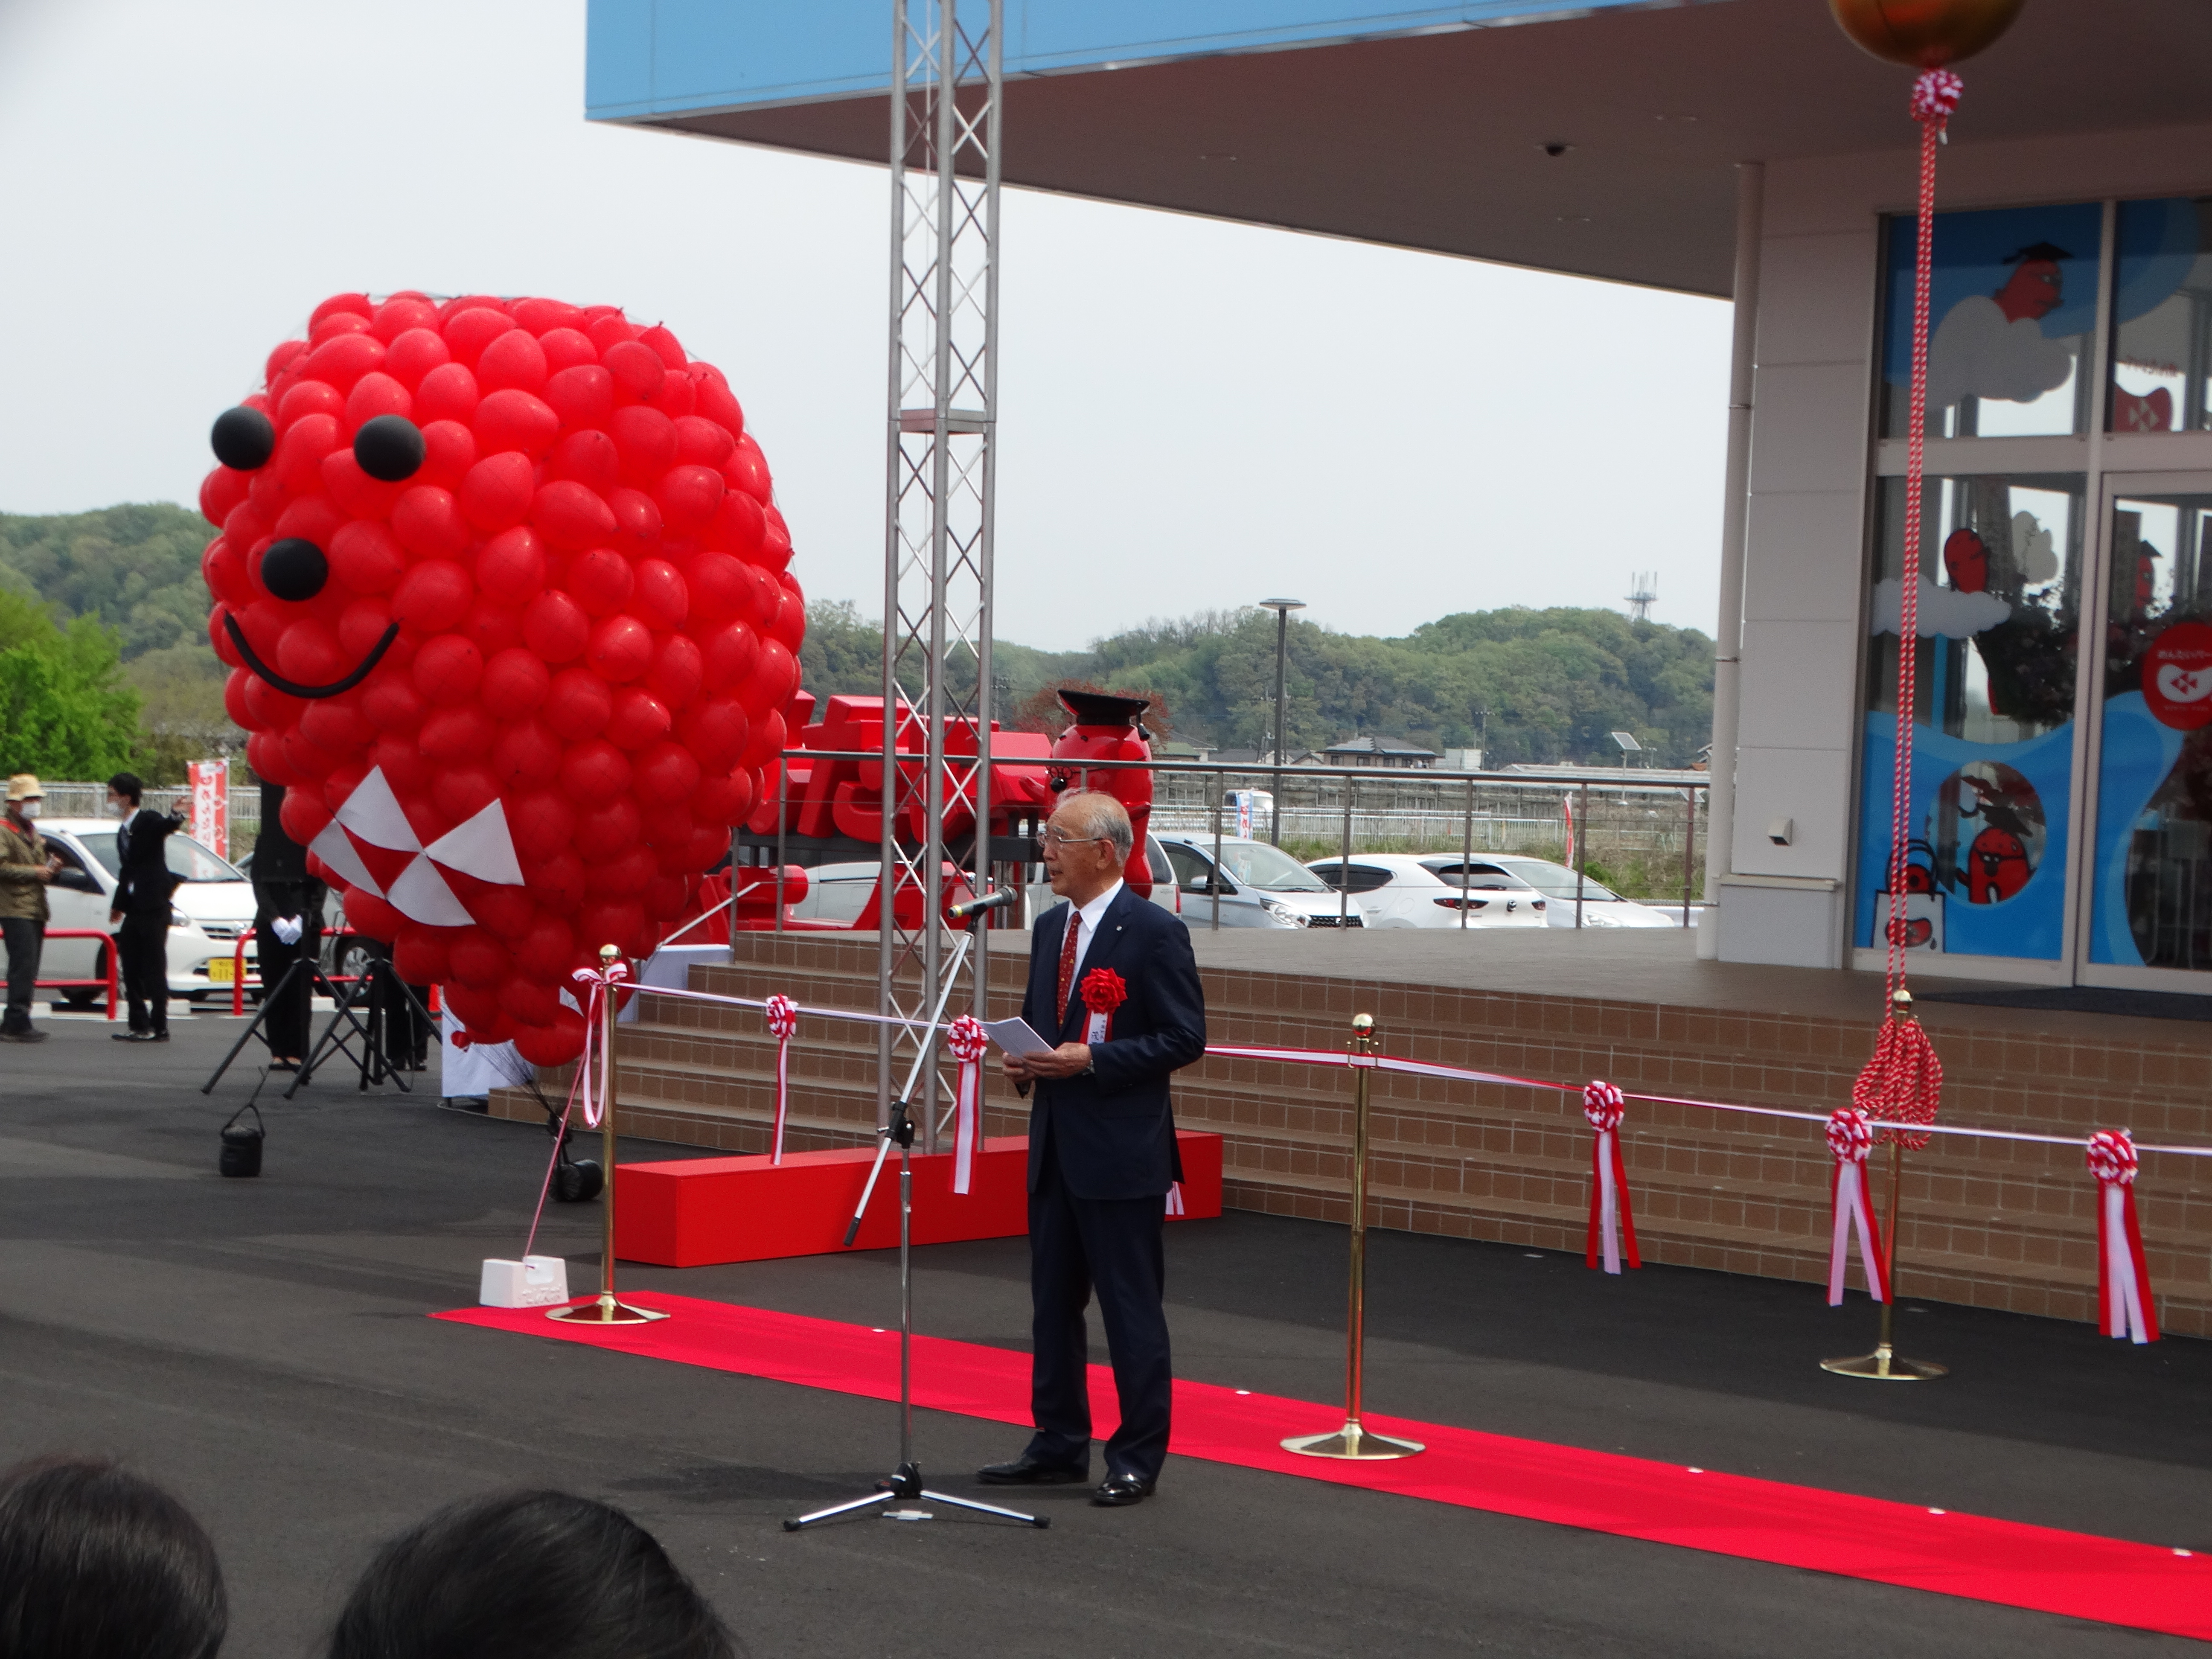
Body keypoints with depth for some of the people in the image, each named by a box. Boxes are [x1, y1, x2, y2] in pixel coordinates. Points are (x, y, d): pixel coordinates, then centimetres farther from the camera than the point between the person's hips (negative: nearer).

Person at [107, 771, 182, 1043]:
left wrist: (176, 816, -52)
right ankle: (139, 1026, 16)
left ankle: (159, 1028, -3)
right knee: (131, 970, 10)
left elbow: (167, 826, -30)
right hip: (133, 909, 9)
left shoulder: (149, 821, -7)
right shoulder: (123, 832, 18)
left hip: (153, 908, -9)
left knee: (154, 969, -6)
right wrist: (118, 905, 30)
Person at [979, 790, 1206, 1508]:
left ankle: (1138, 1457, 7)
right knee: (1053, 1301, 14)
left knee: (1131, 1308, -1)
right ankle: (1059, 1444, 24)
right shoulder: (1051, 928, 12)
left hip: (1120, 1152, -8)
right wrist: (1026, 1060, 2)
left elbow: (1185, 1038, -13)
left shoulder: (1155, 932, -11)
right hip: (1055, 1144, 8)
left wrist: (1091, 1060, -19)